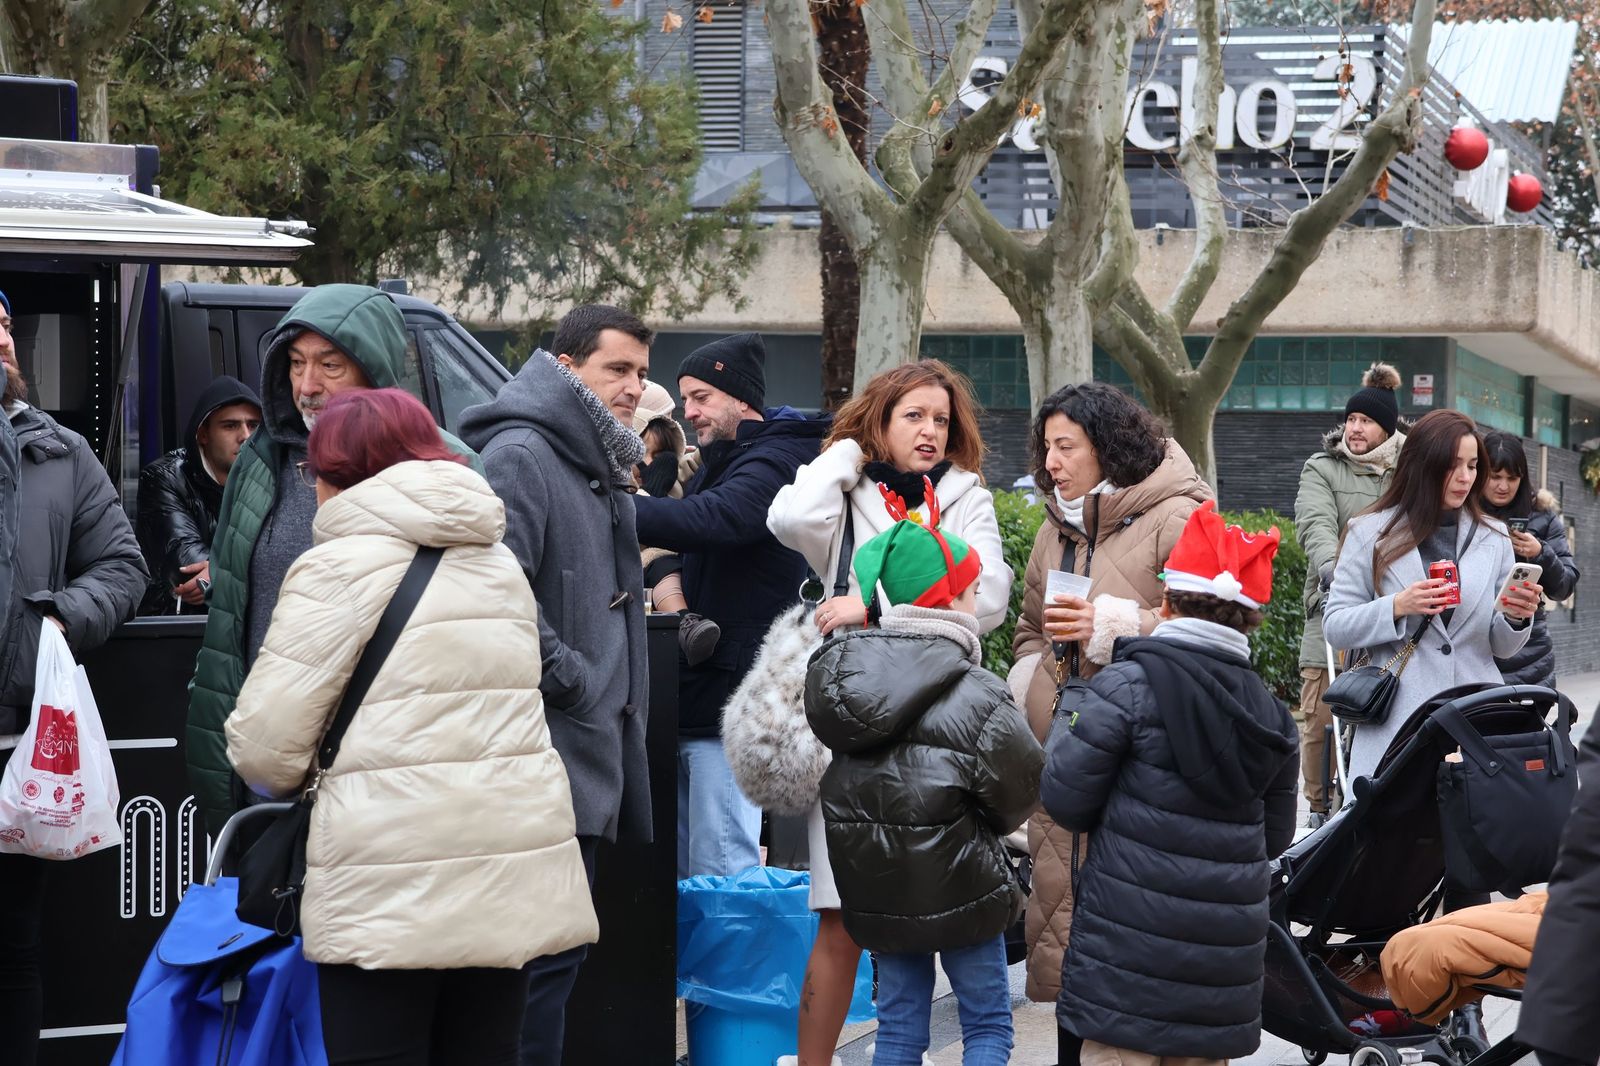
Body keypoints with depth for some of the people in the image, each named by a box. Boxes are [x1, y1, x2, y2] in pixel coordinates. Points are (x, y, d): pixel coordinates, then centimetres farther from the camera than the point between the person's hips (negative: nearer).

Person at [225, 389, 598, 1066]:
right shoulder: (500, 563, 17)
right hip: (512, 871, 7)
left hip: (390, 890, -7)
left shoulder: (339, 566, -5)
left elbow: (265, 743, -9)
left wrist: (288, 780, 13)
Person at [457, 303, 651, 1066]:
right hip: (549, 752, -10)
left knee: (558, 949, 14)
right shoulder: (520, 457, -12)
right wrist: (572, 681, -17)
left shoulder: (601, 471, 20)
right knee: (546, 951, -9)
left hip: (593, 752, 10)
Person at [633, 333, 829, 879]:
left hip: (734, 695, -10)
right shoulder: (716, 462, 22)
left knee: (721, 871, -12)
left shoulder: (776, 460, -11)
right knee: (671, 870, 11)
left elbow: (712, 520, -30)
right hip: (693, 692, 10)